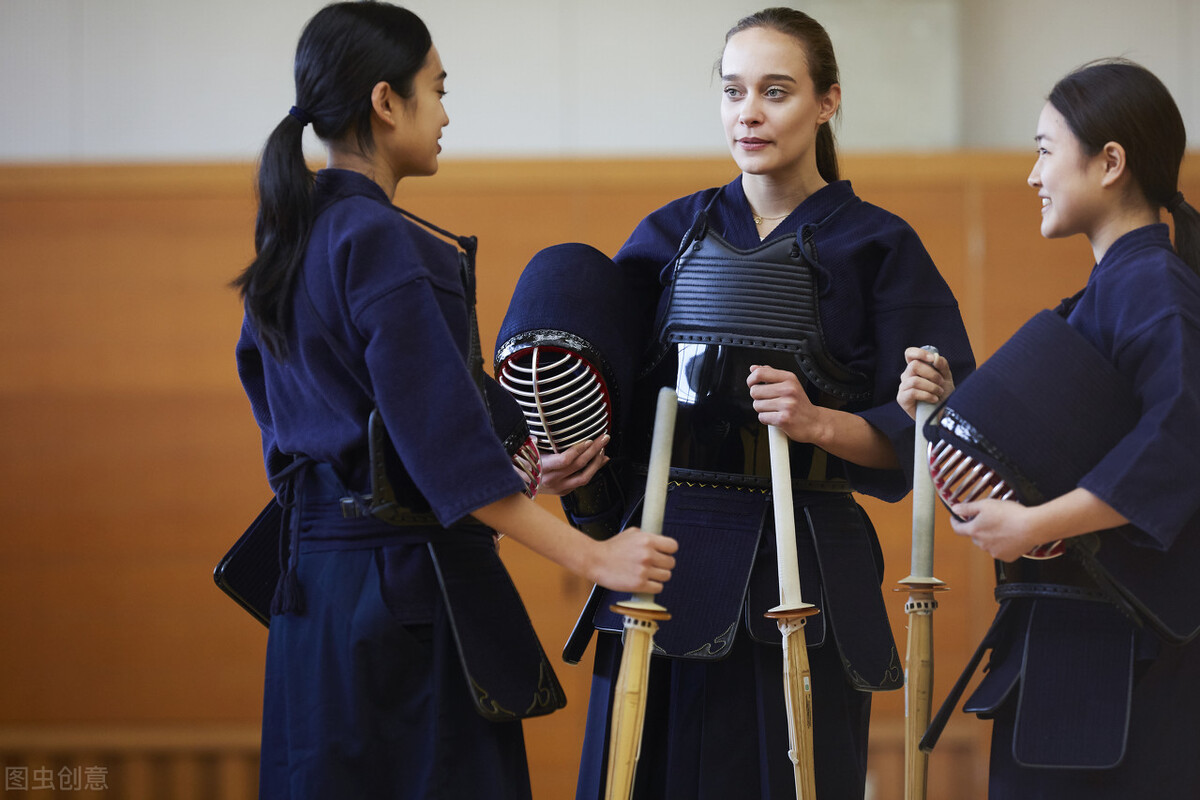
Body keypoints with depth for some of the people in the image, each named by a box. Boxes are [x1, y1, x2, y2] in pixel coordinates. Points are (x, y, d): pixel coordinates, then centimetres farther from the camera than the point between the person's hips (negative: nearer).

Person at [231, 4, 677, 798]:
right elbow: (448, 449, -20)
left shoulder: (289, 240, 12)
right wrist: (593, 555, -18)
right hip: (413, 586, -9)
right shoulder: (384, 245, -16)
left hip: (312, 579, 9)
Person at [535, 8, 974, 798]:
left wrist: (820, 424, -19)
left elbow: (926, 431, -3)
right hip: (669, 558, 3)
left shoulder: (877, 247, 2)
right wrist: (570, 454, -10)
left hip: (804, 567, -3)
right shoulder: (671, 236, 11)